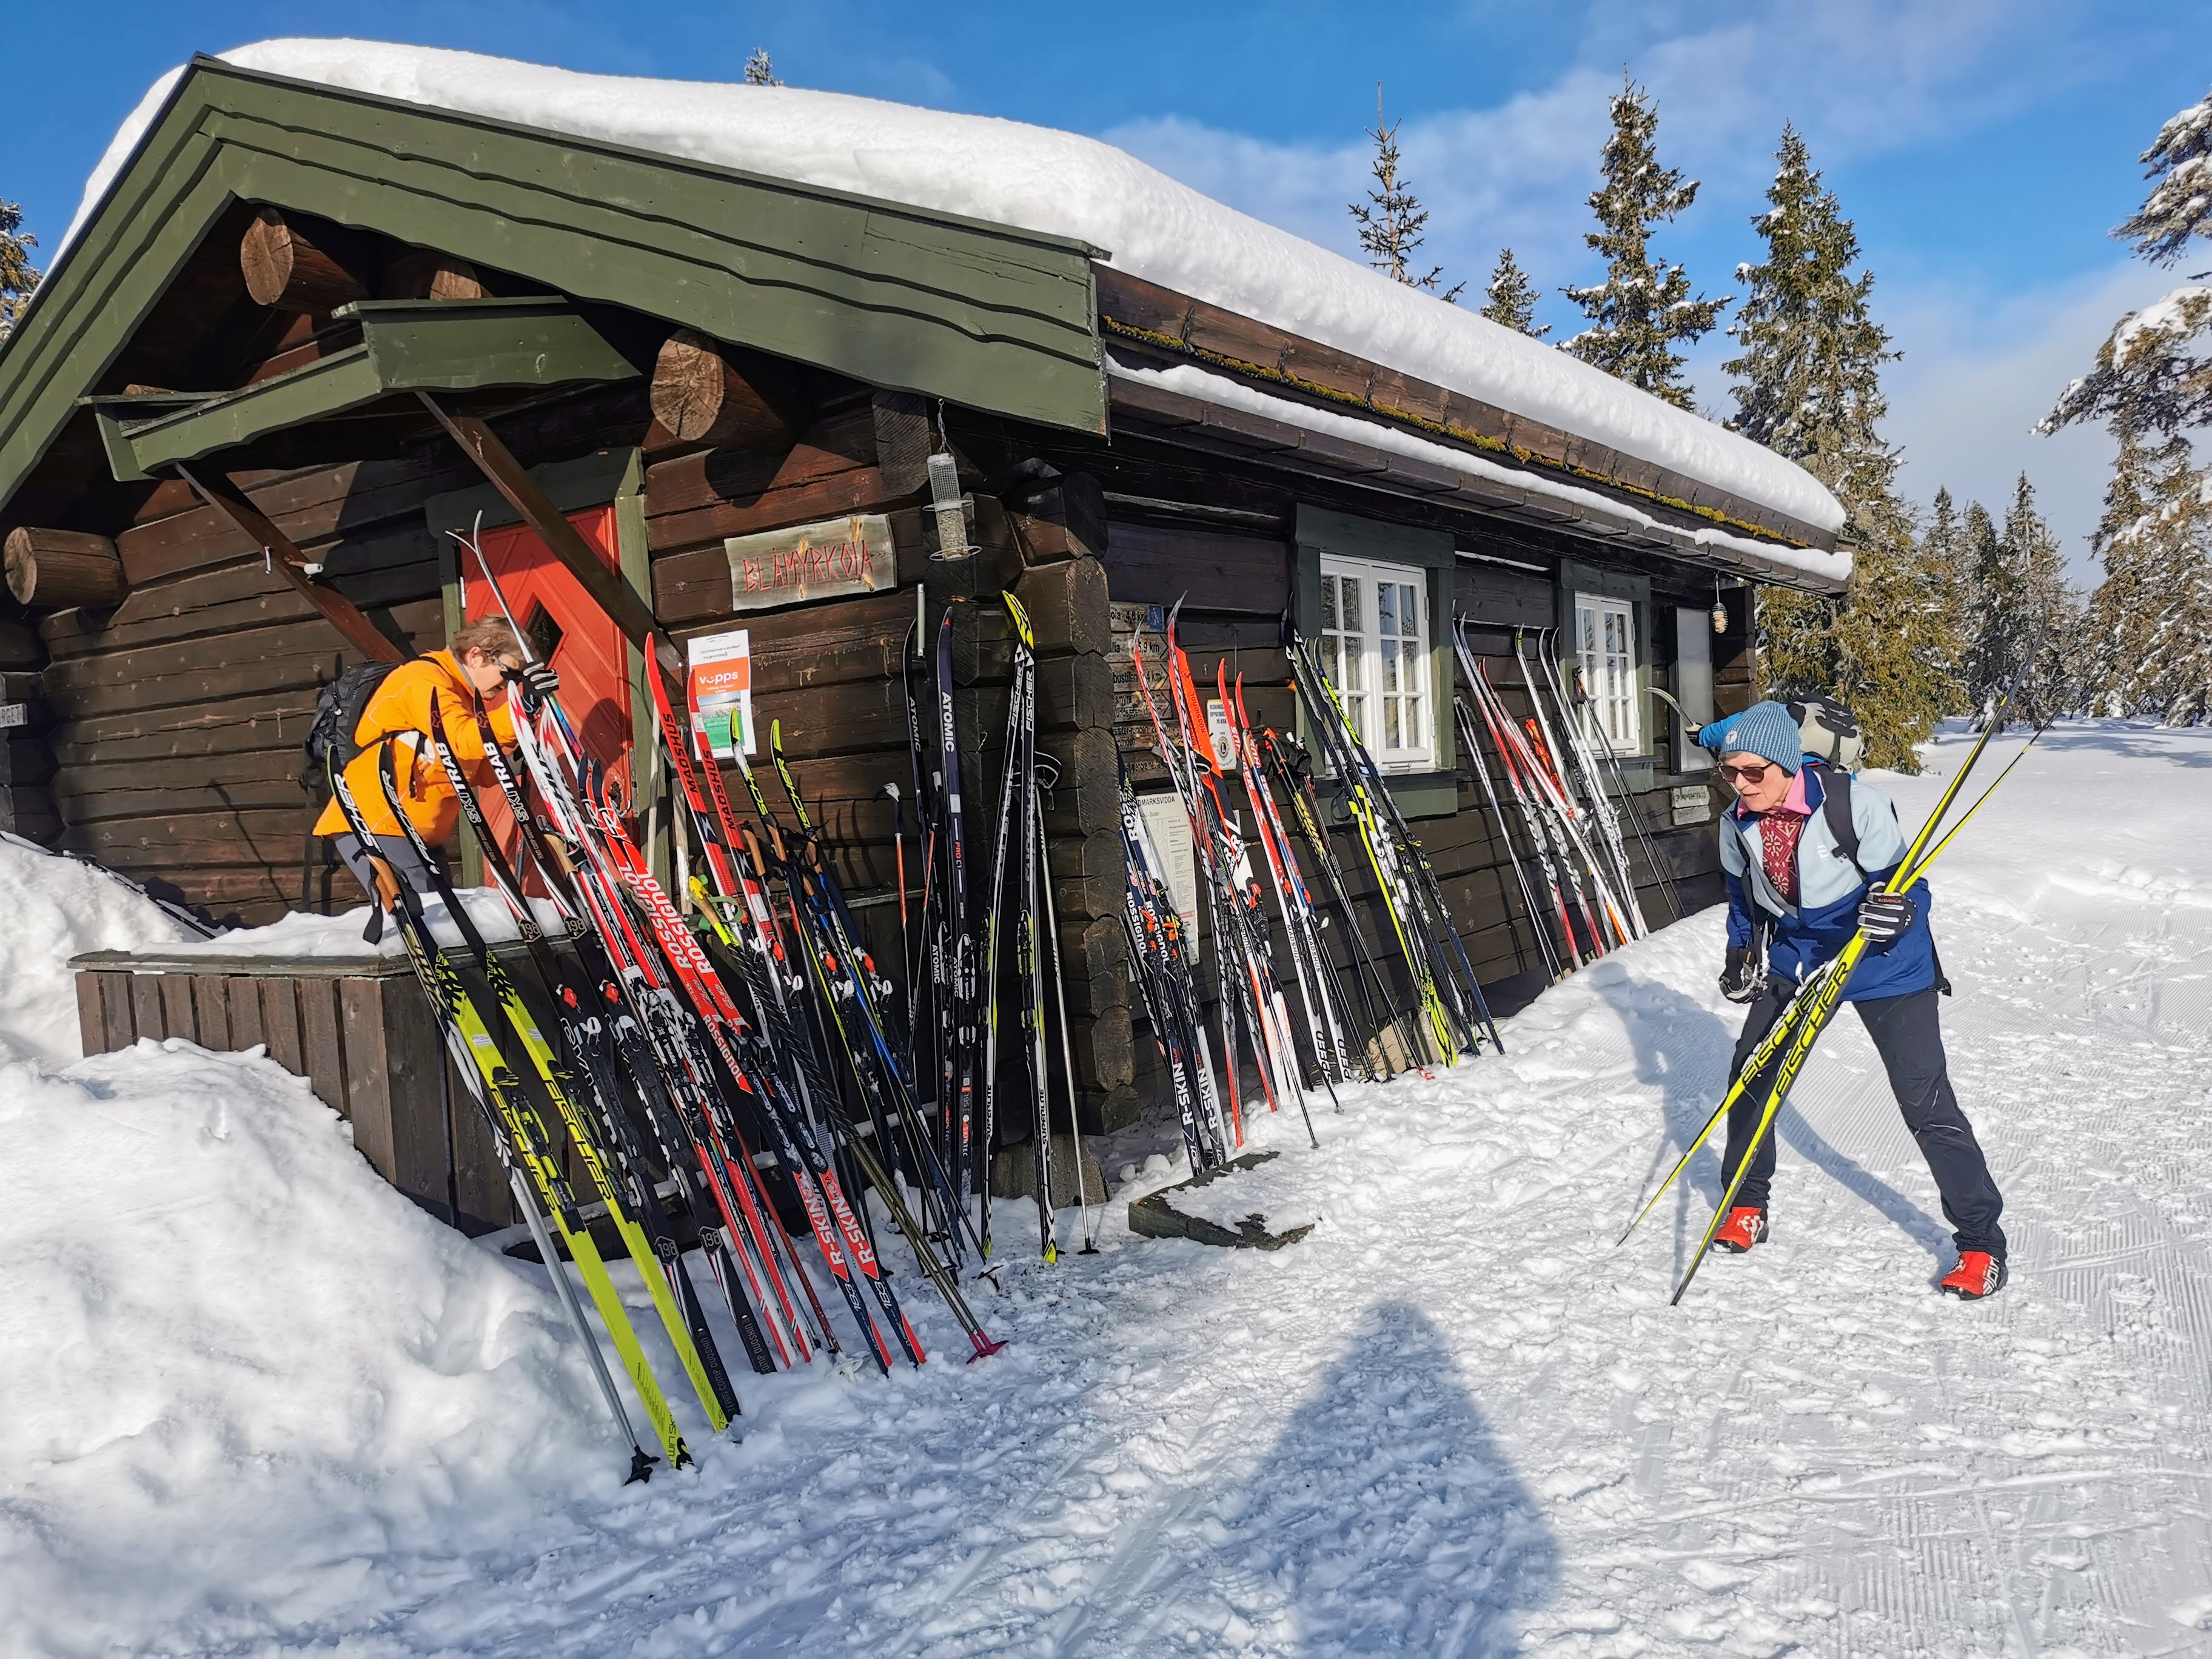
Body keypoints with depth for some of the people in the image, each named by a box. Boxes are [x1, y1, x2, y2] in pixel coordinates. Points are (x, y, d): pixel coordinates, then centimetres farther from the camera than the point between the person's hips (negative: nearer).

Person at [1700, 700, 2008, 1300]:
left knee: (1928, 1106, -4)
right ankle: (1746, 1204, 27)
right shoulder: (1738, 825, -9)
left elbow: (1905, 885, -18)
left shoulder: (1856, 805, -25)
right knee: (1750, 1080, 5)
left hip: (1884, 967, -5)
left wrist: (1898, 912, -39)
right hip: (1795, 963, 5)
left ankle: (1981, 1241, 13)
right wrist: (1741, 955, 2)